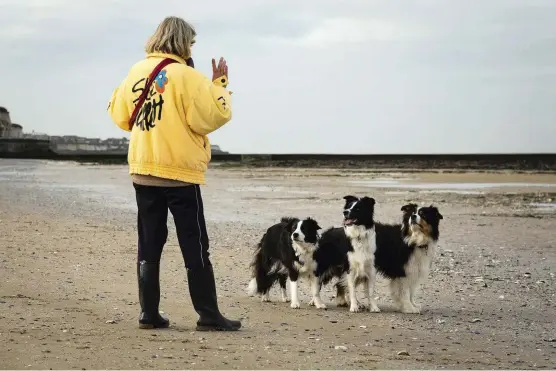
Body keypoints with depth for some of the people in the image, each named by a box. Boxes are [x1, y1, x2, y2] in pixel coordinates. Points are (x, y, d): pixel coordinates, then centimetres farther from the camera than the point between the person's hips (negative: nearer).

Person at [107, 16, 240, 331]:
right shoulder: (186, 76, -12)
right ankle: (209, 316, 1)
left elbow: (120, 115, 14)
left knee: (149, 245, 10)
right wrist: (219, 84, -3)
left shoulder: (137, 72, 6)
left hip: (143, 171, 6)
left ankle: (149, 314, 9)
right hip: (180, 171, -6)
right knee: (195, 248, 0)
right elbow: (213, 116, -15)